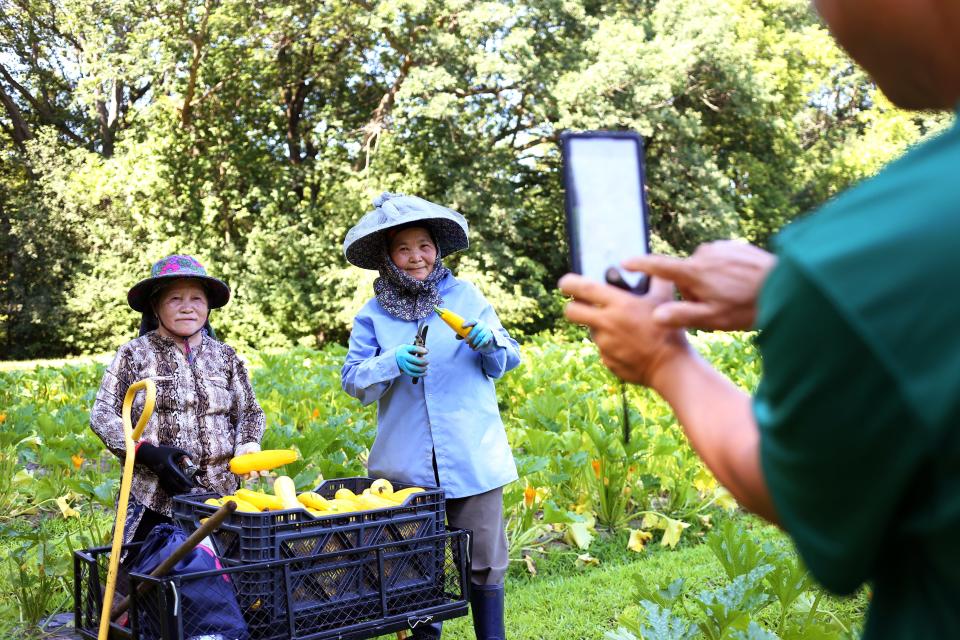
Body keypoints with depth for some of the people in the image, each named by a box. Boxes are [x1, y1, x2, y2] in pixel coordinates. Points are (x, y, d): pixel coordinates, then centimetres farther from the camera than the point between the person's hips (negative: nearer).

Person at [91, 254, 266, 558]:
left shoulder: (225, 357, 12)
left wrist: (247, 445, -4)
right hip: (152, 500, -2)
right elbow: (101, 415, 0)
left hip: (219, 498, 2)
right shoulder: (133, 355, 4)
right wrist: (148, 452, -14)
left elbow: (251, 412, 18)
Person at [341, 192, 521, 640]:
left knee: (484, 559, 3)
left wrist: (489, 342, -13)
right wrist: (394, 363, -19)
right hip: (407, 461, 1)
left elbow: (507, 360, 9)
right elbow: (353, 379, -2)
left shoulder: (466, 295, 5)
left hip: (472, 456, 0)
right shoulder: (373, 313, 5)